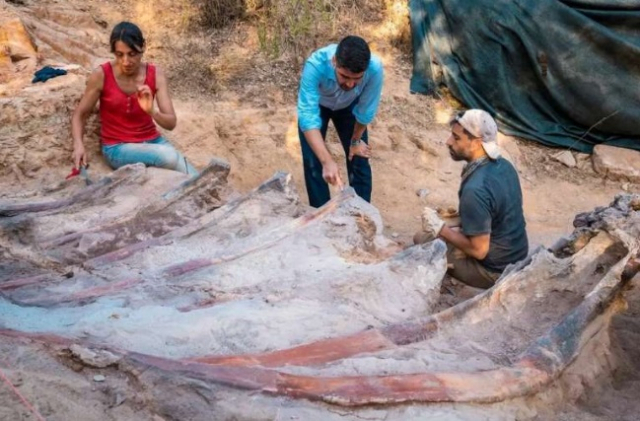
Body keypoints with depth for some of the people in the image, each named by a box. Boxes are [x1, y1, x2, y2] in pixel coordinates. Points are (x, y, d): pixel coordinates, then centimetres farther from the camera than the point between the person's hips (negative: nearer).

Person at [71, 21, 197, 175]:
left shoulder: (155, 75, -6)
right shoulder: (101, 75, -12)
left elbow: (171, 123, -10)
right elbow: (79, 115, -2)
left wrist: (152, 111, -31)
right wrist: (78, 145, -21)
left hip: (152, 141, 3)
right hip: (117, 147, -3)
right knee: (169, 156, -30)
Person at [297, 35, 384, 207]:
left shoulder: (375, 68, -39)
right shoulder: (315, 65, -44)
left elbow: (365, 111, -22)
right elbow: (308, 117, -47)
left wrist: (356, 141, -5)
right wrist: (327, 161, -58)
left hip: (349, 105, 2)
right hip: (315, 104, -1)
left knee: (359, 160, 2)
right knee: (313, 163, -6)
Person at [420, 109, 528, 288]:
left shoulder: (475, 190, -32)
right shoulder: (503, 165, -4)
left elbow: (479, 250, -25)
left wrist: (441, 229, -16)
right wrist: (460, 213, 8)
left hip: (495, 270, -8)